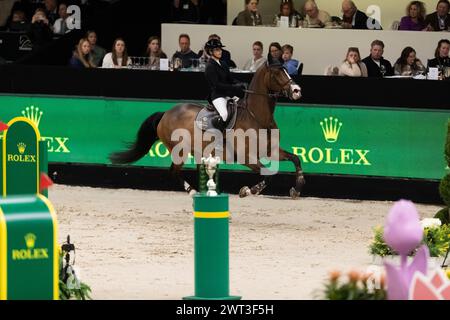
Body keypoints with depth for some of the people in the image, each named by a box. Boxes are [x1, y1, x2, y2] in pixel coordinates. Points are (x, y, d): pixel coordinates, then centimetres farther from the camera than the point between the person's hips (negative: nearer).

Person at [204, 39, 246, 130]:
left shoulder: (223, 64, 16)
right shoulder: (210, 67, -9)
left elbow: (230, 79, 17)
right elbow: (216, 85, -17)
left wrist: (239, 84, -6)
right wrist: (234, 88, -21)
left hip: (229, 95, 9)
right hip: (217, 96, -9)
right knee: (224, 115, -33)